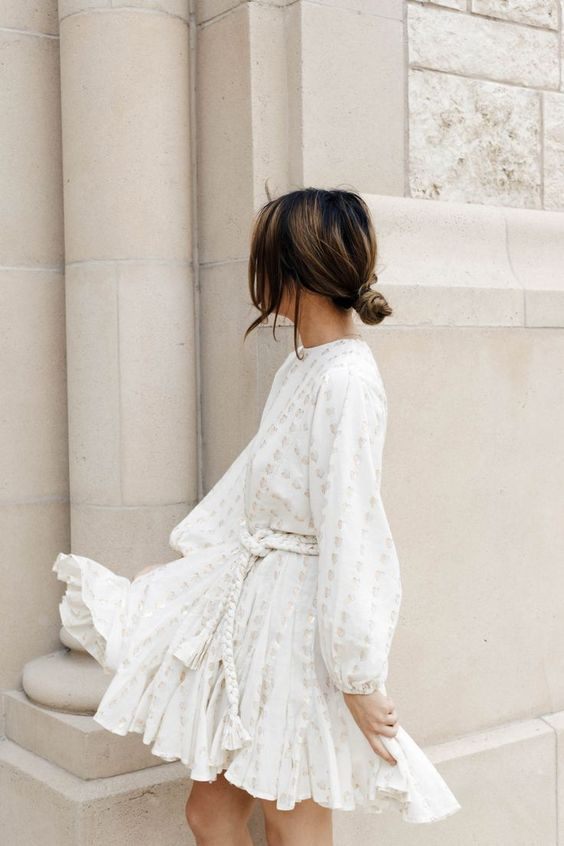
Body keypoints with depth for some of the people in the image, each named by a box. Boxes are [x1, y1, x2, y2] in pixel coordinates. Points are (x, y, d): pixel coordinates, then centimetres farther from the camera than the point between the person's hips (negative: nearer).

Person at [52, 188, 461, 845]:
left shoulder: (347, 382, -21)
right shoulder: (299, 367, 9)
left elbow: (350, 532, -22)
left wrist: (358, 679, -19)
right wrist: (182, 562, 21)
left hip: (305, 616, -9)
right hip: (253, 594, 9)